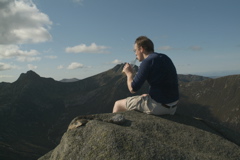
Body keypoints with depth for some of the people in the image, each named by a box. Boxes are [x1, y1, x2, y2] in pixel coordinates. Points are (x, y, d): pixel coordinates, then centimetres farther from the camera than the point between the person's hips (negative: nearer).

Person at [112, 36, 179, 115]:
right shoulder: (165, 58, 10)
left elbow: (133, 88, -15)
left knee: (118, 104, 6)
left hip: (158, 105, -9)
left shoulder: (147, 62, -15)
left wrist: (129, 73, 2)